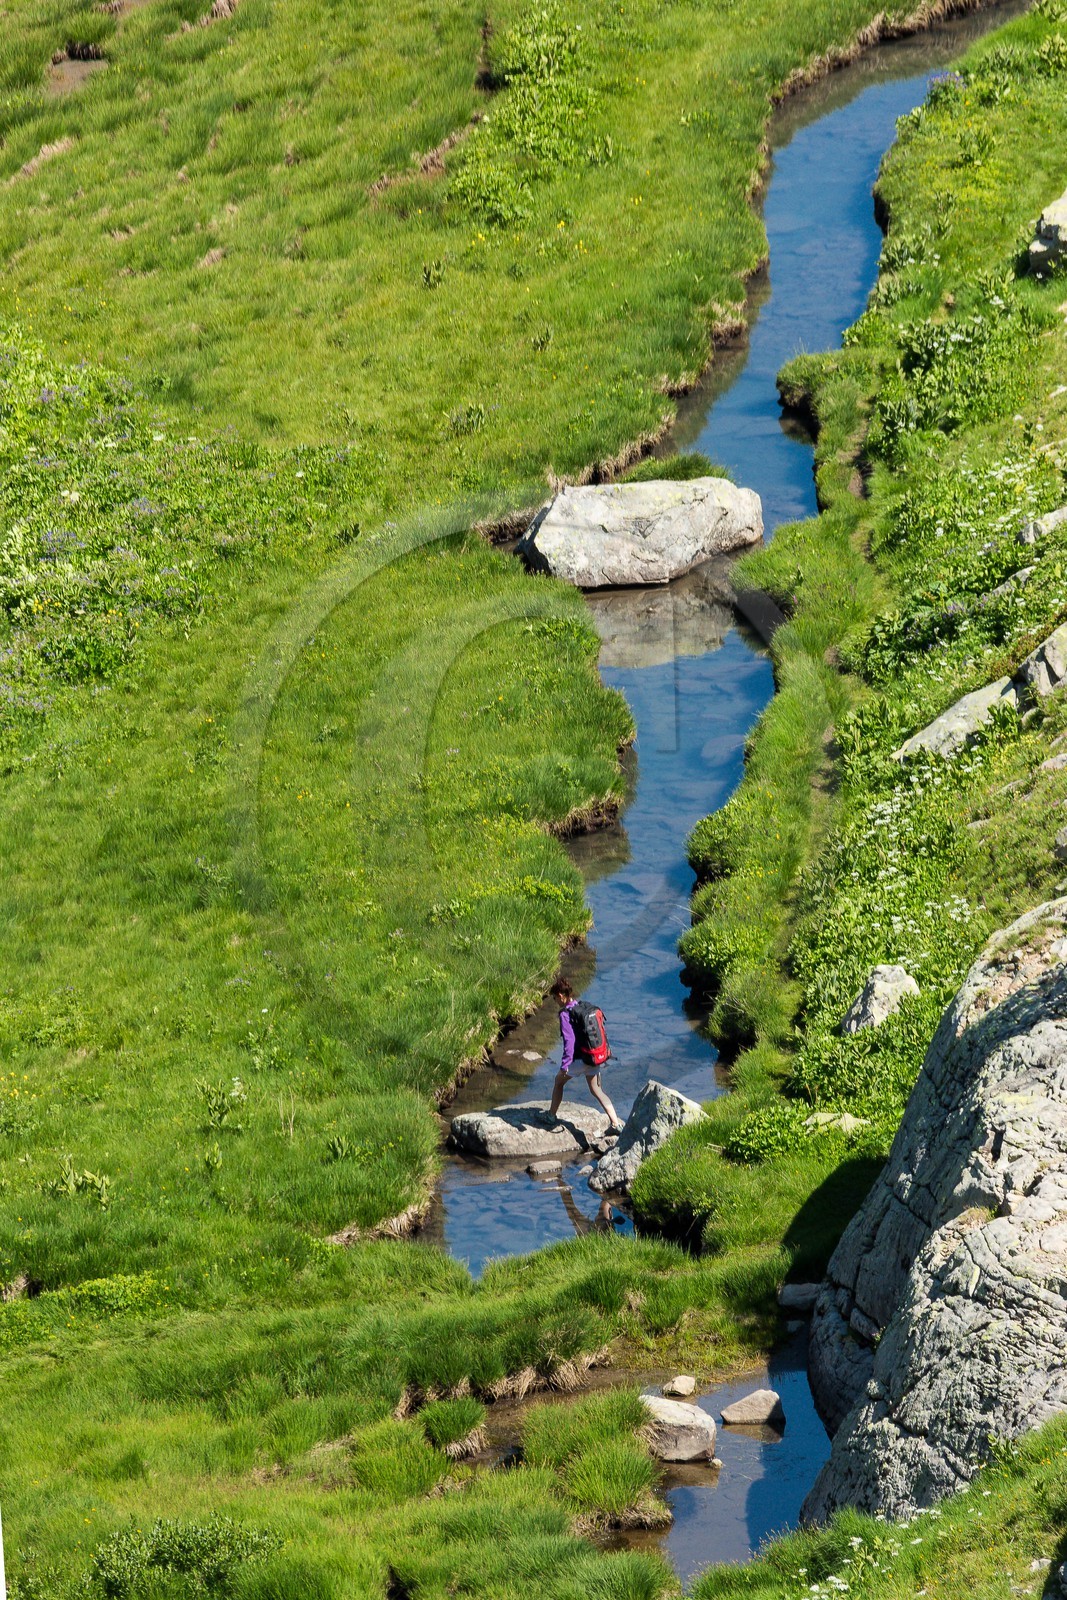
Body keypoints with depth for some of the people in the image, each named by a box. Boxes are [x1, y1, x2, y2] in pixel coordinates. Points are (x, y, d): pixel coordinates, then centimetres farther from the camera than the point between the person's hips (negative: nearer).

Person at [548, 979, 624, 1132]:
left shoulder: (565, 1014, -15)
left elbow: (569, 1040, -23)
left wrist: (565, 1064, -21)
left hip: (579, 1060, -6)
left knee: (559, 1080, 21)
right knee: (597, 1091, 15)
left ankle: (552, 1115, 32)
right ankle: (615, 1123, 3)